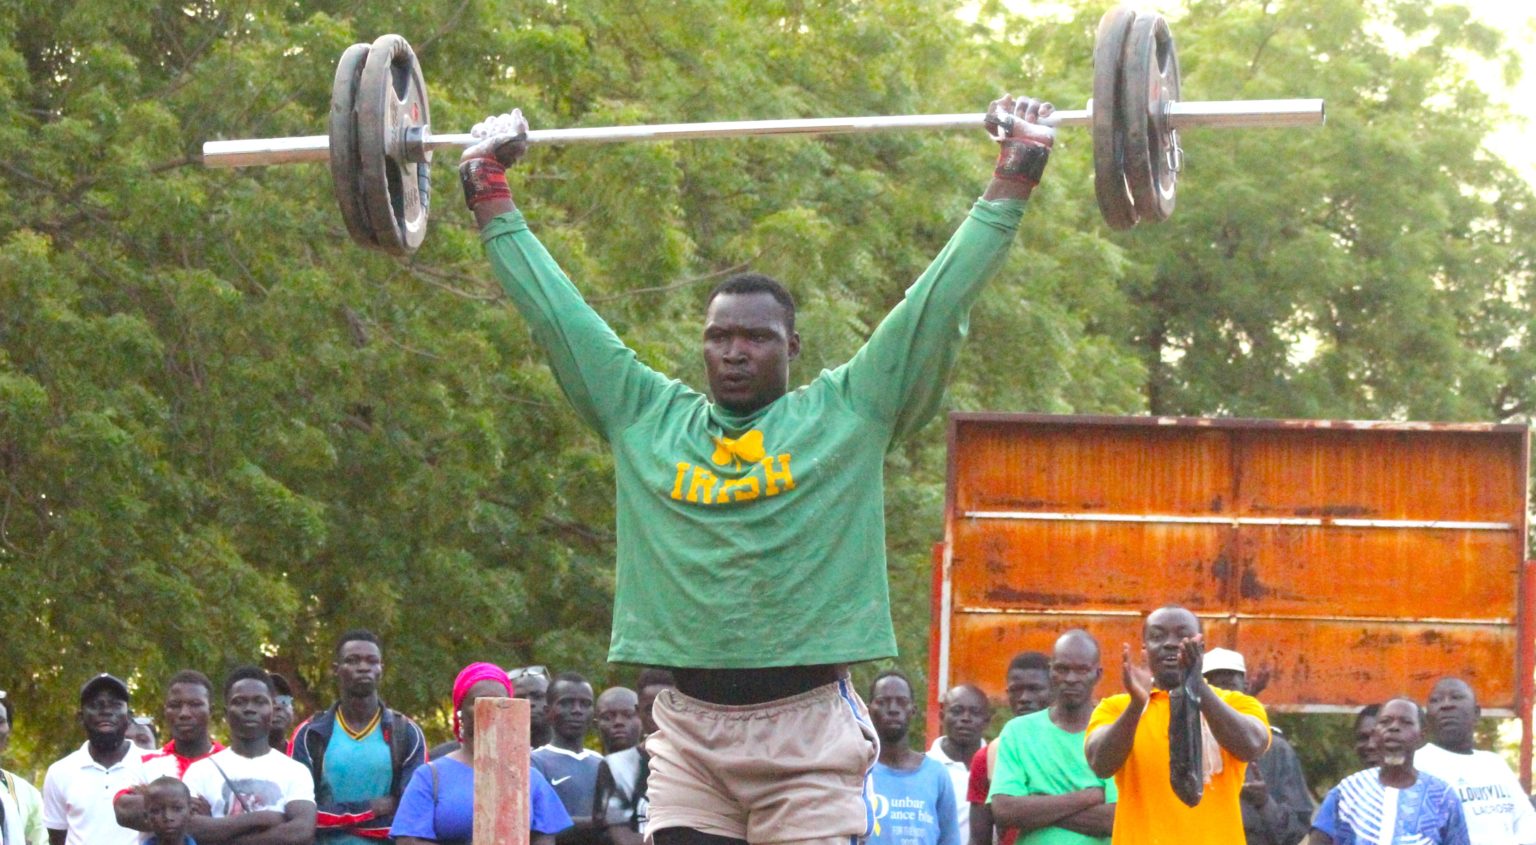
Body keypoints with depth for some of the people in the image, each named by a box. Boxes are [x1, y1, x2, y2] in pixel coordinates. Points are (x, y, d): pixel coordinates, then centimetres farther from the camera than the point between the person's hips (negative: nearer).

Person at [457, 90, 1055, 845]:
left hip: (807, 732, -2)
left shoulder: (848, 414, 6)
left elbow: (937, 302, 5)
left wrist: (1013, 180, 4)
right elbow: (556, 310, 18)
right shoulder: (646, 417, 13)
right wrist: (489, 195, 21)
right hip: (688, 734, 3)